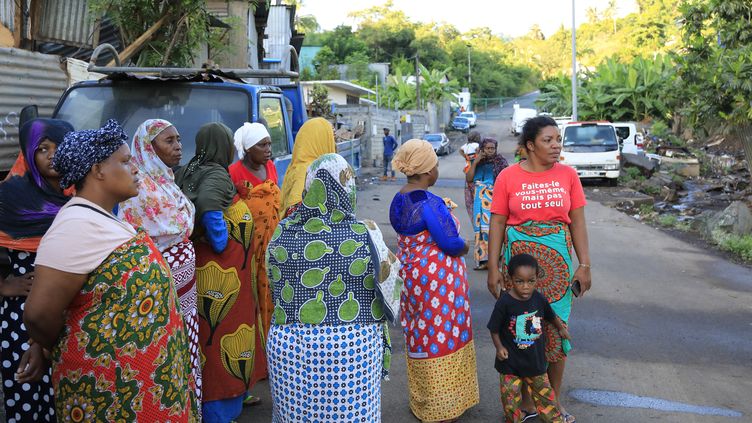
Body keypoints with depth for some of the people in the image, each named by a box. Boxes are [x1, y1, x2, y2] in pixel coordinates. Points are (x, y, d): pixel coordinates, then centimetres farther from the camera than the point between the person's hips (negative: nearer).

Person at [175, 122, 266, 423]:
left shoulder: (188, 172, 10)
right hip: (222, 277, -9)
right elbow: (207, 203, -32)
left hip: (202, 272, 9)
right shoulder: (217, 175, -15)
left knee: (209, 337, 18)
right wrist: (220, 239, -18)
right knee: (224, 336, 2)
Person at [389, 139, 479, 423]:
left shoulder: (398, 200, 4)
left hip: (410, 275, 9)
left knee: (419, 336, 19)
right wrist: (464, 246, -2)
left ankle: (420, 400, 35)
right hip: (438, 279, -9)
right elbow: (451, 243, -22)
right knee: (441, 337, 5)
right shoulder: (429, 203, -22)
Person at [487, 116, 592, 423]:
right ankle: (526, 397, 25)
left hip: (558, 261, 2)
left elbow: (578, 222, 3)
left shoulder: (567, 175, 0)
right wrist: (493, 268, -6)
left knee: (557, 328, 9)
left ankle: (555, 398, 28)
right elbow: (497, 224, -3)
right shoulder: (508, 177, -5)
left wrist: (584, 264, -1)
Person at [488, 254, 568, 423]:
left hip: (535, 357, 3)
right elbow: (494, 328, -9)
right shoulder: (504, 302, -21)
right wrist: (499, 347, -17)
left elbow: (551, 316, 13)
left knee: (543, 389, 18)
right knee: (511, 393, 9)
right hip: (510, 359, -3)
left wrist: (561, 328, 26)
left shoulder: (539, 299, -9)